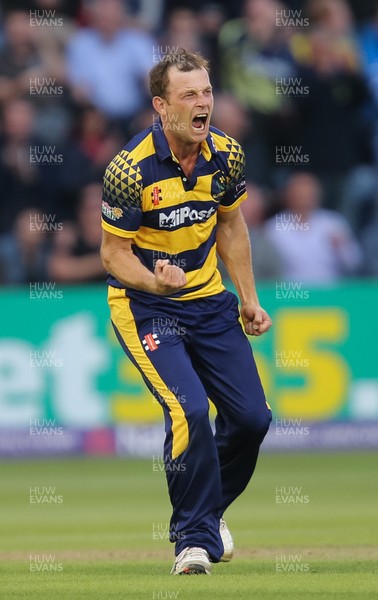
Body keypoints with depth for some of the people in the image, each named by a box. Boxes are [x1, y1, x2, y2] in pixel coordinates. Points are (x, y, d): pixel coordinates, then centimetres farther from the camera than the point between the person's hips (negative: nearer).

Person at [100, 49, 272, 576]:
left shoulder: (226, 155, -5)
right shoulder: (131, 169, -21)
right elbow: (115, 253, -14)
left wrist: (249, 298, 11)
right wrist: (157, 280, -32)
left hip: (210, 300, 6)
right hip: (144, 305, -6)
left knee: (252, 417, 3)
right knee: (190, 411, -23)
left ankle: (209, 506, 32)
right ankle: (195, 539, -7)